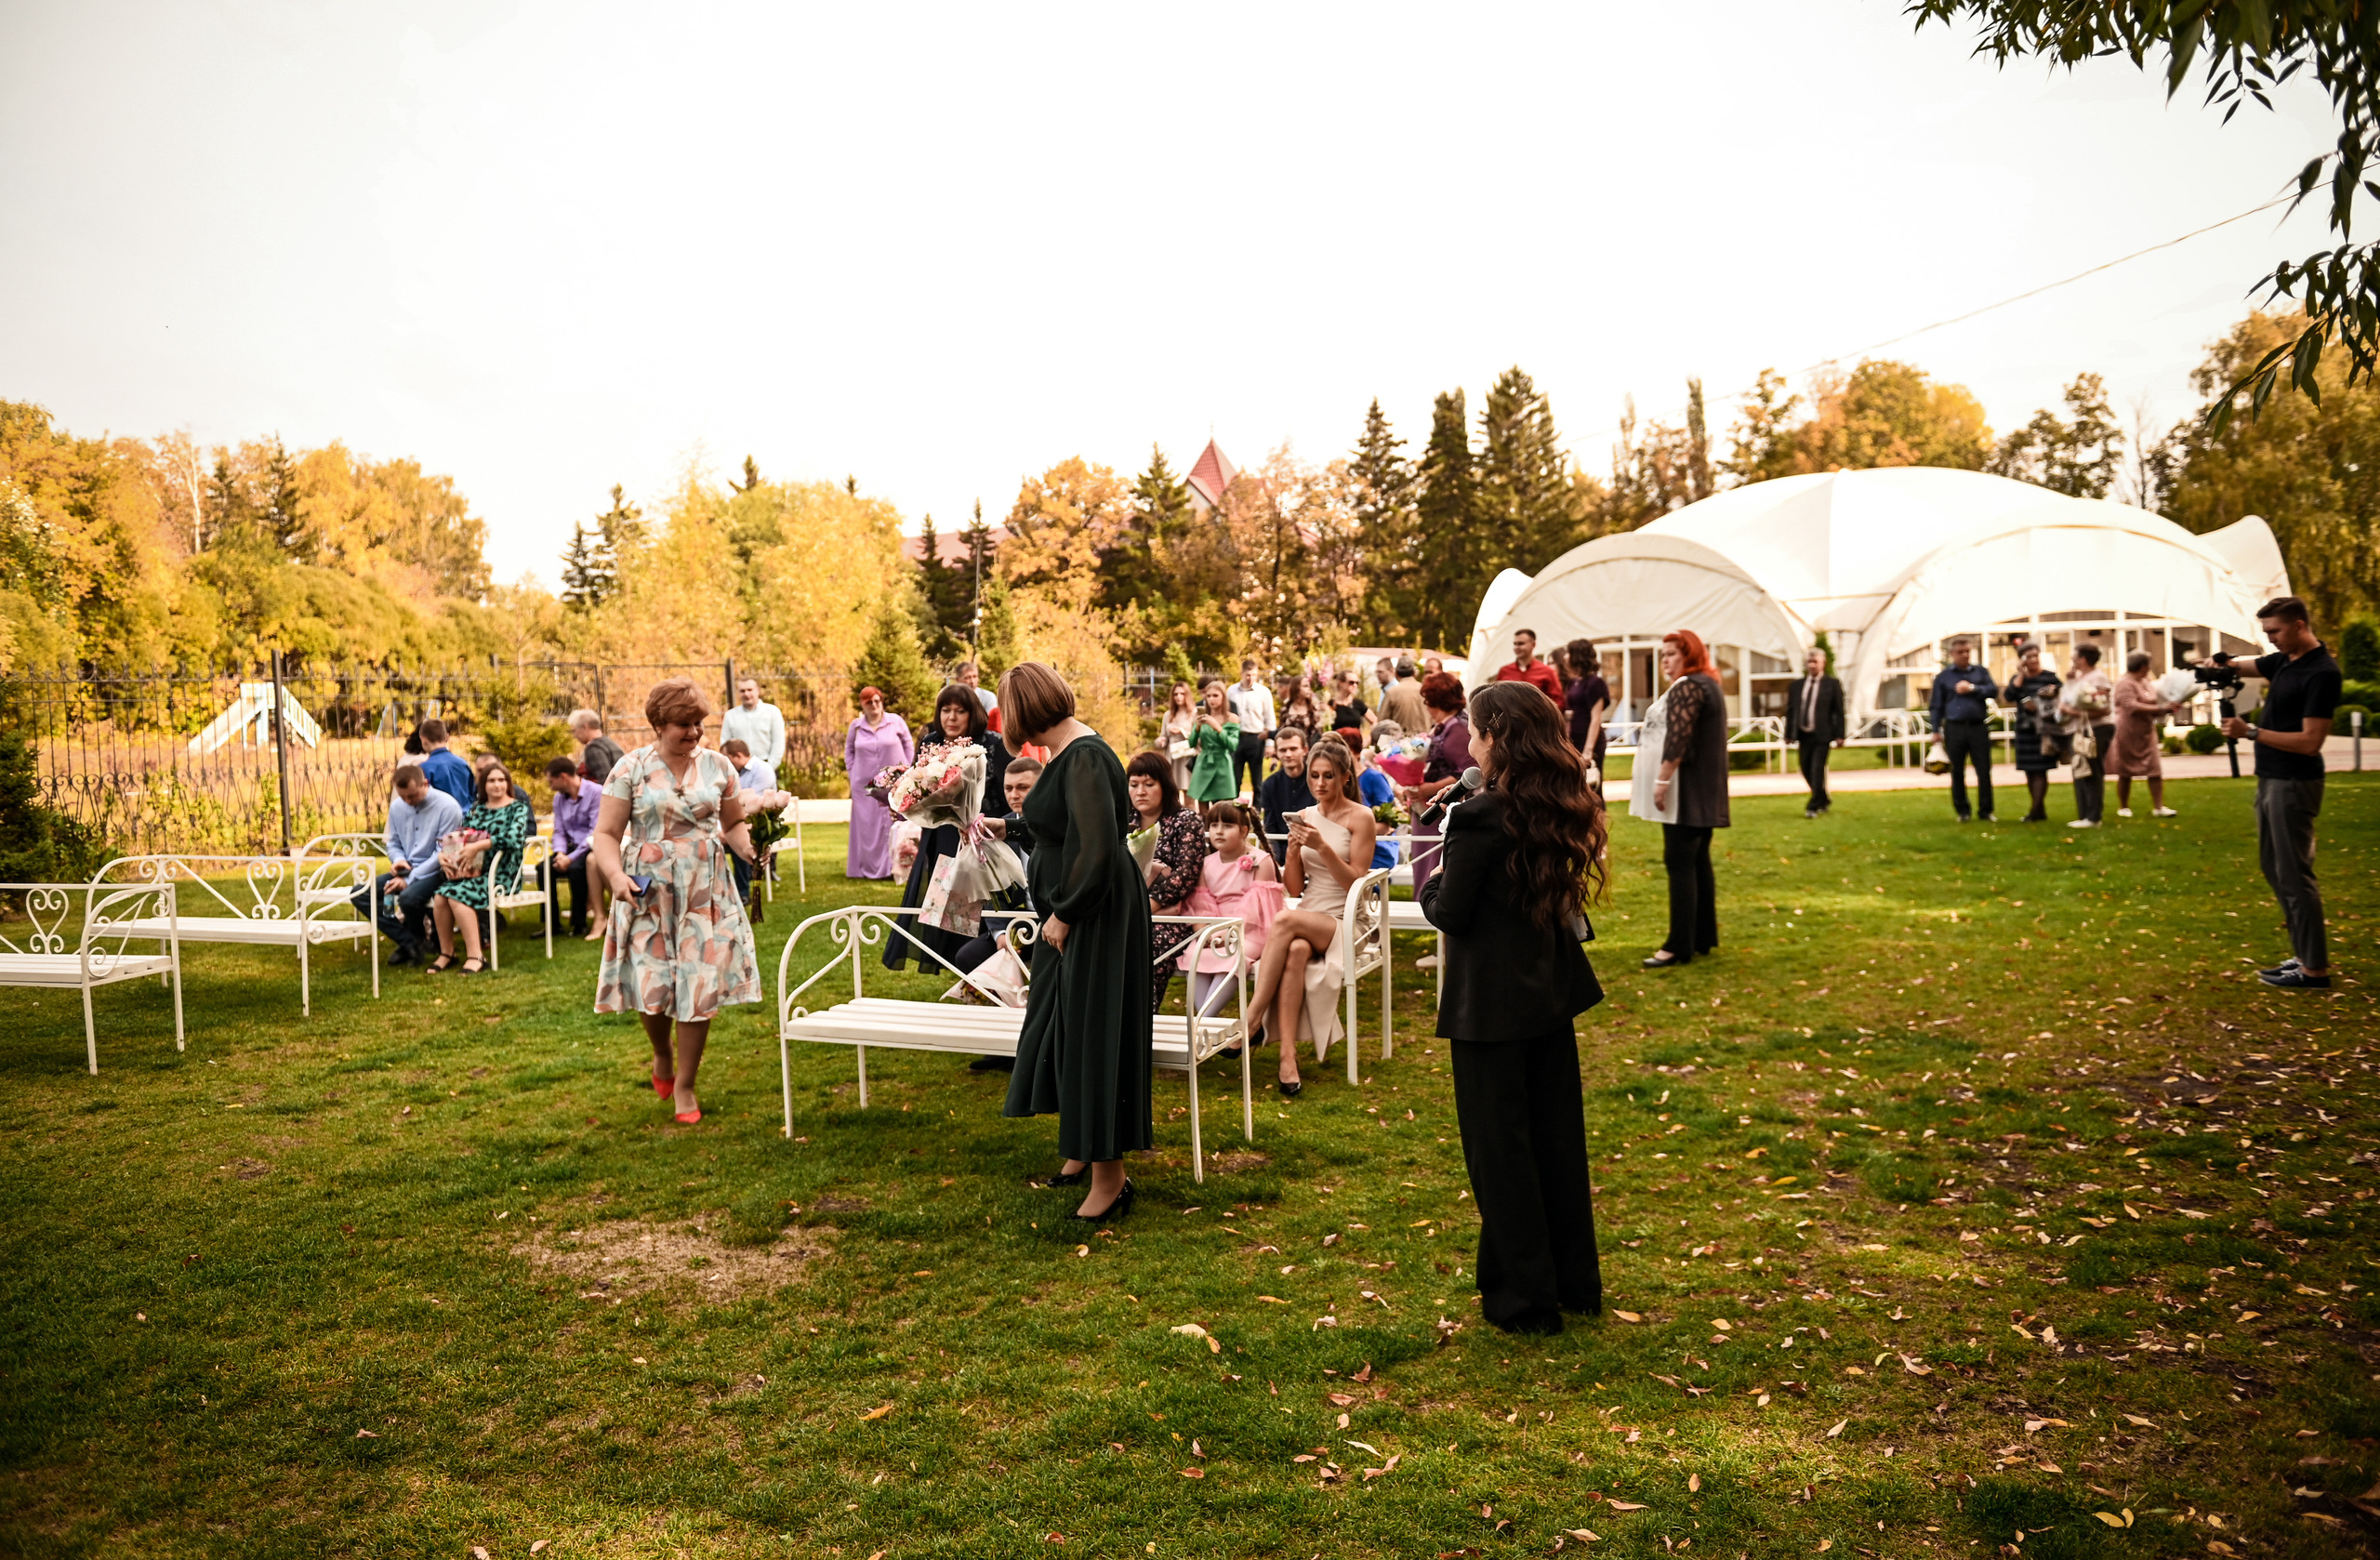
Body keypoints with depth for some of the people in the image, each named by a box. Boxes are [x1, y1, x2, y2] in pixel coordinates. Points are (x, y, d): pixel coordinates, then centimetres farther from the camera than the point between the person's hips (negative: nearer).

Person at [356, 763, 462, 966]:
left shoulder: (447, 807, -16)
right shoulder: (397, 806, 4)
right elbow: (393, 843, 17)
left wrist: (410, 879, -21)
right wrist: (398, 860, -8)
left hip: (435, 871, -7)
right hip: (407, 868, 7)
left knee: (408, 898, -36)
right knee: (360, 894, -9)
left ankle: (417, 937, 0)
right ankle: (409, 941, -9)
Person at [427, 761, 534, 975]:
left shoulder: (517, 807, 1)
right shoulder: (476, 808, 18)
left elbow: (514, 837, -18)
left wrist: (477, 846, -24)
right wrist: (445, 856, -7)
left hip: (502, 874, -5)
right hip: (472, 870, 5)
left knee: (457, 894, -29)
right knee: (440, 895, -23)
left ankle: (476, 956, -24)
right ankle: (445, 953, -9)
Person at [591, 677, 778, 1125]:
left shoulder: (716, 765, 6)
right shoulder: (631, 768, -2)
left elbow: (733, 822, 19)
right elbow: (607, 833, -2)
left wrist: (759, 803, -1)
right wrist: (615, 874, -18)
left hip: (706, 892, 2)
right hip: (649, 892, -2)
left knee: (700, 987, -1)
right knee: (651, 986, -3)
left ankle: (685, 1085, 16)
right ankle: (662, 1055, 31)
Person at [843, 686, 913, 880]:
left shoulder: (895, 722, -1)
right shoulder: (856, 725, 3)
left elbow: (909, 746, 6)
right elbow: (849, 750, 16)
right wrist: (852, 773, 7)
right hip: (865, 785, 1)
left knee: (894, 825, 1)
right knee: (868, 827, 3)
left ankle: (894, 867, 7)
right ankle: (871, 869, 10)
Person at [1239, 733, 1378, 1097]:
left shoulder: (1360, 817, -2)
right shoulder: (1303, 817, 12)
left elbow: (1355, 883, -8)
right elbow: (1294, 889, 10)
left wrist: (1323, 847, -19)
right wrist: (1293, 849, -8)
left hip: (1344, 923, -3)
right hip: (1306, 918, 4)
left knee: (1286, 920, -34)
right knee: (1295, 951, -34)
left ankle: (1251, 1021, -30)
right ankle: (1288, 1055, -39)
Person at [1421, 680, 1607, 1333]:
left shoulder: (1481, 817, -22)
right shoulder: (1563, 808, 1)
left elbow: (1451, 915, -17)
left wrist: (1431, 883, 4)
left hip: (1491, 1003, -7)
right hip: (1553, 989, 8)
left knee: (1500, 1147, 6)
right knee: (1557, 1136, 18)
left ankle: (1524, 1299, 17)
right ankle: (1576, 1284, 31)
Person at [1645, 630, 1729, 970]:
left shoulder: (1686, 687, -14)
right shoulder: (1710, 684, 18)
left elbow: (1678, 738, -23)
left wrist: (1662, 781, -22)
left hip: (1687, 790, -10)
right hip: (1707, 790, 10)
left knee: (1679, 864, -10)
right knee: (1698, 862, 14)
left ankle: (1679, 945, -10)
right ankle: (1704, 937, 19)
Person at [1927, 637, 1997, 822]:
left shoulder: (1980, 672, 12)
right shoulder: (1943, 676, 8)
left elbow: (1993, 690, 0)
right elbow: (1937, 705, 8)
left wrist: (1972, 688, -10)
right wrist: (1936, 730, 2)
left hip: (1979, 726, 1)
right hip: (1954, 728, -1)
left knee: (1984, 771, -1)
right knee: (1957, 772, 3)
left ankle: (1985, 811, 6)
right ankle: (1962, 811, 13)